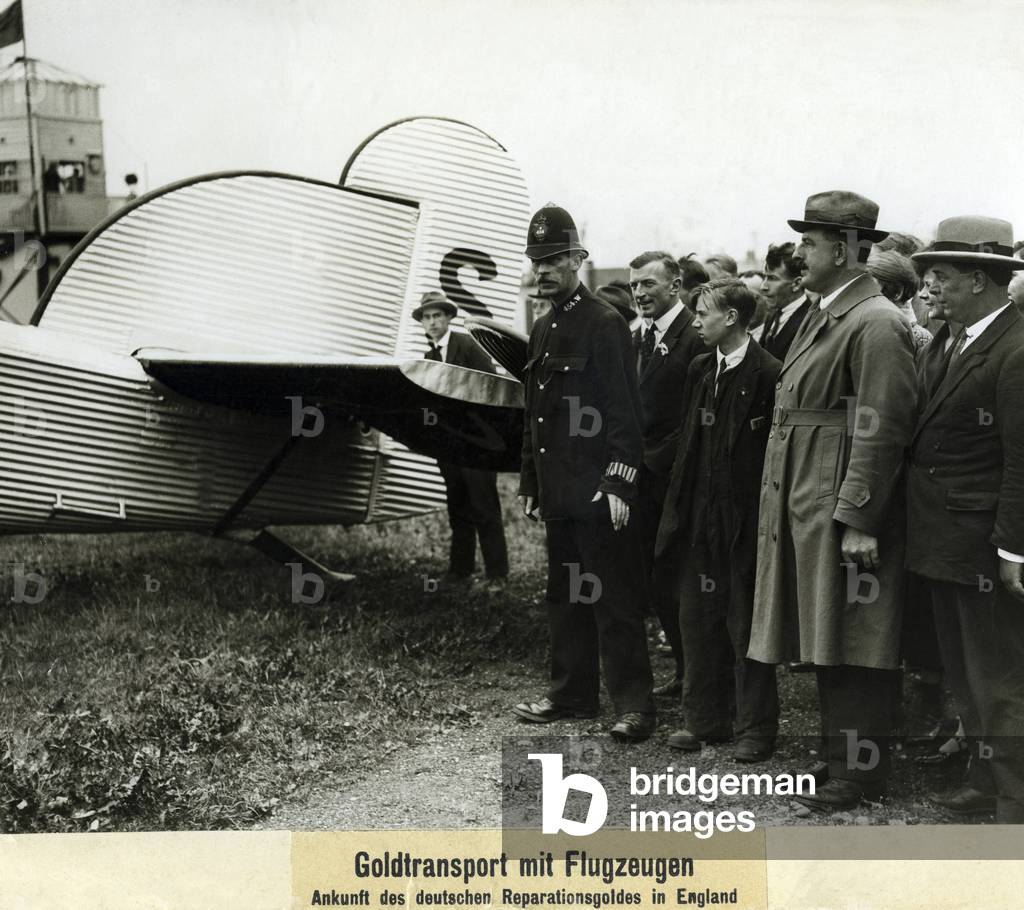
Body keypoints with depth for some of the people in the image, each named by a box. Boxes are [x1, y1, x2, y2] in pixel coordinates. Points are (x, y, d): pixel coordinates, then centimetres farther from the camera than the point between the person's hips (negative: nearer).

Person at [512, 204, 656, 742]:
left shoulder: (605, 324, -10)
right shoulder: (543, 329, 15)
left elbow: (624, 410, -14)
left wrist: (618, 484, -19)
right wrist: (529, 482, 18)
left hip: (598, 491, -8)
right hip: (558, 491, 8)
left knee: (614, 597, -4)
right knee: (565, 595, 15)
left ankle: (633, 705, 3)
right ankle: (572, 693, 25)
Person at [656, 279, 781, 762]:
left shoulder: (767, 374, -12)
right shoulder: (699, 370, 11)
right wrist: (679, 509, 10)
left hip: (745, 520, -7)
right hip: (700, 518, 7)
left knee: (746, 623, 3)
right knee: (697, 618, 12)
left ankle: (756, 728, 16)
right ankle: (704, 719, 25)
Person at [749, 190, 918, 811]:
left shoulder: (876, 324, -14)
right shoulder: (824, 317, 16)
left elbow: (882, 430, -19)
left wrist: (858, 520, -21)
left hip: (845, 513, -9)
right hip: (808, 511, 9)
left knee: (852, 645, -1)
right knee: (828, 644, 15)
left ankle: (861, 773, 10)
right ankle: (841, 756, 27)